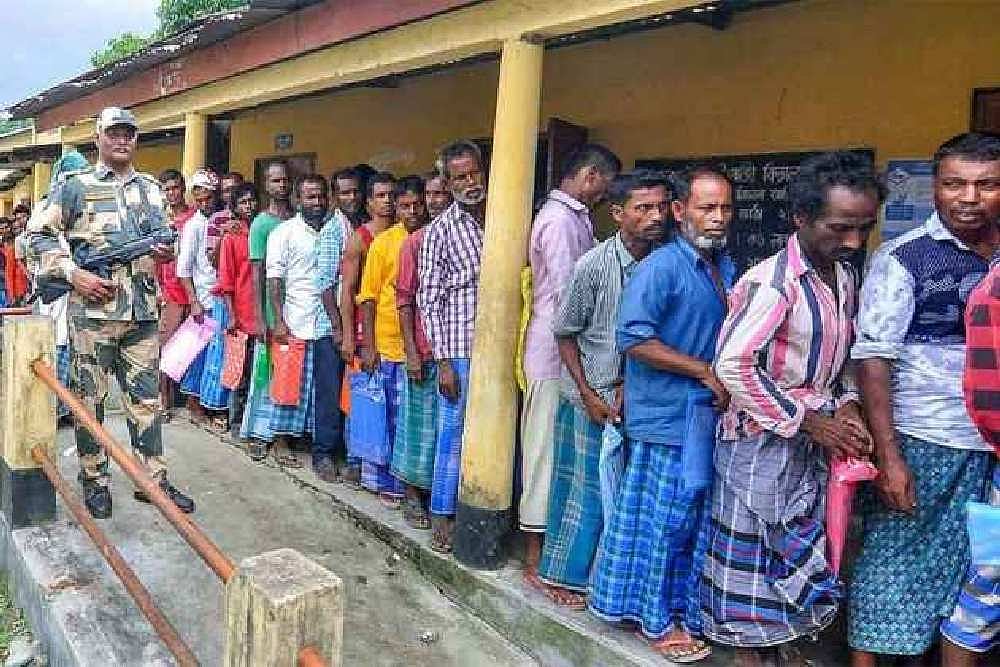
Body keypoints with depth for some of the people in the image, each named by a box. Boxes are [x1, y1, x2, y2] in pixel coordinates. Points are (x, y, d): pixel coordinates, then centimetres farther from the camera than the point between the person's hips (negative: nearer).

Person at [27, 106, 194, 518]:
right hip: (92, 311, -3)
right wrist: (73, 274, -11)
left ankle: (153, 479, 16)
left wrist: (165, 252, -2)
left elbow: (163, 236, 21)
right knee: (89, 399, 6)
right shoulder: (75, 187, 2)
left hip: (142, 312, 3)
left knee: (146, 398, 7)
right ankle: (95, 481, 19)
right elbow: (39, 236, 0)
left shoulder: (150, 188, 14)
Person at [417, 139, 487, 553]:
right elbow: (429, 300, -4)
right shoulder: (440, 230, -2)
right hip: (461, 349, -3)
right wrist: (443, 362, -8)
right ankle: (442, 516, 20)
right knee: (454, 434, 5)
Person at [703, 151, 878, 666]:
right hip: (762, 437, -8)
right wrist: (808, 421, -18)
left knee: (804, 543, 16)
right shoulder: (771, 281, -20)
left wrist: (846, 406, -2)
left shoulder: (845, 277, 6)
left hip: (814, 437, 8)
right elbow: (732, 364, -24)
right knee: (750, 543, 7)